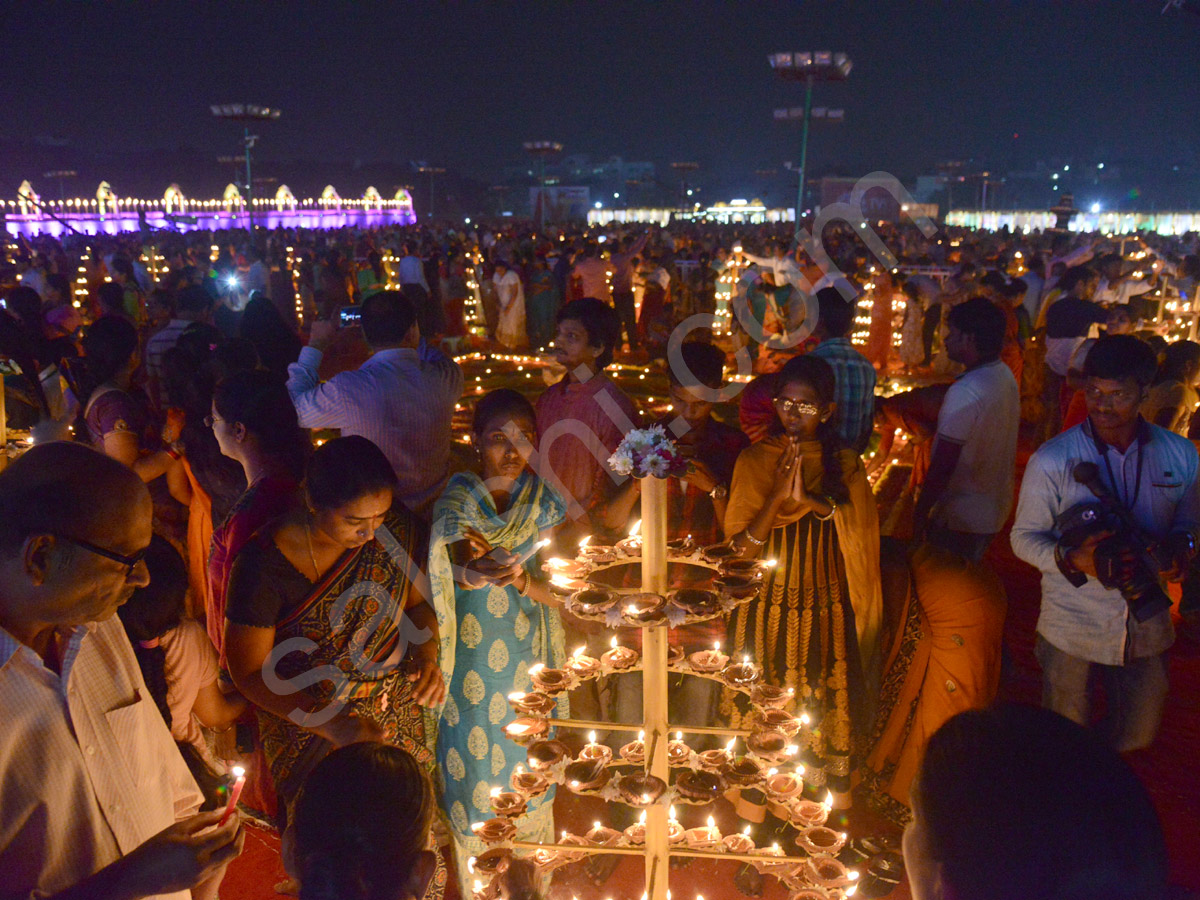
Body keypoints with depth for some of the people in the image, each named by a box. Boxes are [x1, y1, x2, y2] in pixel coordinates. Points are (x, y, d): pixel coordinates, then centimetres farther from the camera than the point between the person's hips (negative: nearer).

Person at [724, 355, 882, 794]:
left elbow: (858, 531, -8)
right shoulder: (754, 459, 0)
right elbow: (742, 547, -4)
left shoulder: (845, 463, 2)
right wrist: (778, 495, -17)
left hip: (823, 605, 0)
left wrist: (805, 499, -21)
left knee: (821, 703, 3)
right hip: (767, 603, 0)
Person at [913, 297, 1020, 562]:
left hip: (961, 518, -9)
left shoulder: (965, 392, -27)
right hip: (995, 508, 9)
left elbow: (943, 464, -25)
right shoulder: (1006, 376, 2)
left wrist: (921, 511, -13)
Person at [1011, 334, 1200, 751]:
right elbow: (1024, 536, -8)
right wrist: (1071, 559, -28)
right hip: (1072, 627, -3)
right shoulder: (1052, 460, -13)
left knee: (1138, 735, 20)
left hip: (1147, 623, 3)